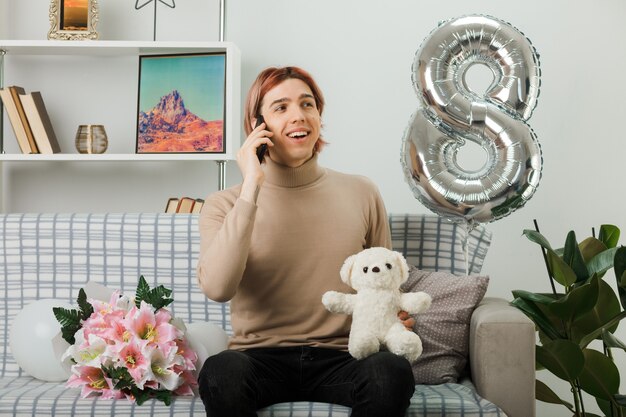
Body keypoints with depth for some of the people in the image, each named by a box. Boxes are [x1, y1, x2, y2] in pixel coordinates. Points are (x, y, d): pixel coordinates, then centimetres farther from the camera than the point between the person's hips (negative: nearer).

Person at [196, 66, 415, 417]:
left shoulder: (362, 194, 7)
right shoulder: (225, 204, 2)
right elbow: (217, 288, -18)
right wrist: (251, 189, -17)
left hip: (340, 358, 1)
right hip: (261, 358, -1)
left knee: (392, 372, -31)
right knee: (221, 372, -35)